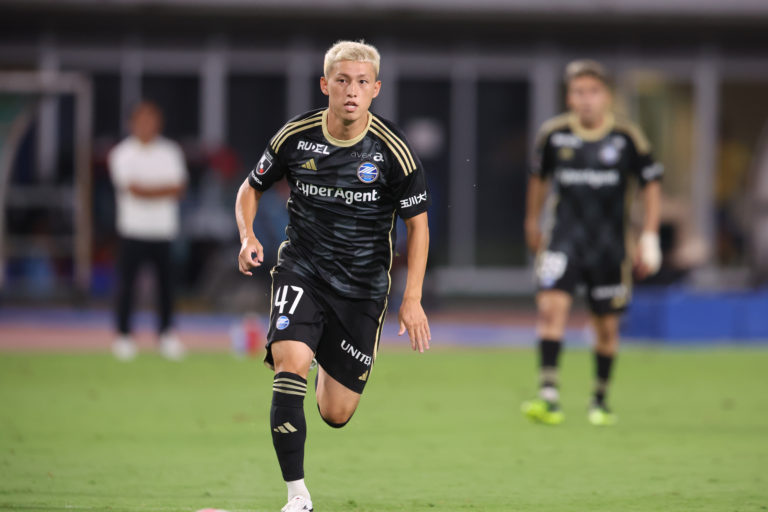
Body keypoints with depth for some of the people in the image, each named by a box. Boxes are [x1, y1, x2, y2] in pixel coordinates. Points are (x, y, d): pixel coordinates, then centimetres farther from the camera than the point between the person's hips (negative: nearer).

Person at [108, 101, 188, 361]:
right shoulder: (122, 154, -3)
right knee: (126, 282, -3)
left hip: (163, 230, 3)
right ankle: (123, 337, 6)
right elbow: (134, 190, -13)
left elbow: (179, 188, 0)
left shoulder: (170, 152, 9)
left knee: (166, 281, 1)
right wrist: (165, 188, -9)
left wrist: (148, 191, -14)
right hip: (133, 230, -3)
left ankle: (166, 334, 12)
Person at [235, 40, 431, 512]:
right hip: (302, 269, 0)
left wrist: (413, 300, -10)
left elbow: (418, 223, -2)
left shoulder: (392, 149, -11)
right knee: (290, 362, -28)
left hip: (362, 287, 0)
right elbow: (251, 188, 9)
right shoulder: (296, 136, -7)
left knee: (336, 415, 2)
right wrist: (248, 237, -10)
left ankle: (333, 370, 43)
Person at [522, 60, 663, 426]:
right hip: (565, 237, 0)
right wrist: (532, 222, 23)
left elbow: (651, 184, 5)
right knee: (552, 304, -20)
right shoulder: (553, 134, -1)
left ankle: (600, 400, 25)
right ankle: (548, 396, -23)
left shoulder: (628, 138, -5)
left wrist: (649, 238, 0)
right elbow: (539, 176, 16)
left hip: (610, 244, 0)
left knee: (607, 326, 6)